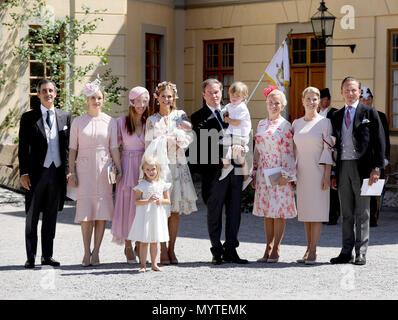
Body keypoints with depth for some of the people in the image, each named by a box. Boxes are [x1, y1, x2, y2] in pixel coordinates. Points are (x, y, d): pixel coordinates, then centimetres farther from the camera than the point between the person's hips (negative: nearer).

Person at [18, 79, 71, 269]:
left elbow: (68, 146, 10)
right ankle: (31, 257, 11)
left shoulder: (65, 117, 9)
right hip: (36, 173, -2)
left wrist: (67, 171, 3)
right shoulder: (28, 118, 1)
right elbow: (23, 148, -2)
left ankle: (47, 256, 17)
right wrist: (24, 173, -9)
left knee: (51, 217, 9)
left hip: (57, 173, 2)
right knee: (32, 217, 4)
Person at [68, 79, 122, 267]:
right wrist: (72, 172, -1)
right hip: (84, 168, -1)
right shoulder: (78, 122, 6)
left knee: (102, 210, -2)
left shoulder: (110, 122, 7)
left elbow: (114, 148, 8)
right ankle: (86, 253, 2)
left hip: (104, 169, 1)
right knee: (86, 209, -4)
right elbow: (72, 149, 5)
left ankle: (96, 252, 5)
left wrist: (119, 170, 1)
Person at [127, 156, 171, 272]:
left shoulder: (162, 184, 5)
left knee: (154, 242, 10)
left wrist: (161, 200, -12)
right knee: (143, 242, -1)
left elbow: (168, 200, 9)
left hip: (157, 216, 3)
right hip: (145, 216, -3)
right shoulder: (142, 185, -5)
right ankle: (143, 265, 4)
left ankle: (154, 264, 15)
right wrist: (148, 201, -22)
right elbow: (136, 201, -10)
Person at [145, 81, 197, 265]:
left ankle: (171, 249, 9)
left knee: (175, 210, 2)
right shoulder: (152, 120, 9)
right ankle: (163, 251, -1)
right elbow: (149, 145, 5)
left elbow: (189, 137, 0)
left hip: (178, 165, 1)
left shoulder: (180, 115, 9)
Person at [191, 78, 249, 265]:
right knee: (214, 213, 2)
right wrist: (230, 149, -24)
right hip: (214, 172, -5)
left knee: (234, 211, 8)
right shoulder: (199, 117, -1)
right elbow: (206, 143, -15)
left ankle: (231, 250, 16)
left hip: (235, 170, 5)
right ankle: (217, 252, 11)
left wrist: (243, 163, 7)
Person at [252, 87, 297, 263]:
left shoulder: (285, 125, -4)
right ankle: (268, 248, 14)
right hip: (263, 173, 5)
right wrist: (254, 174, 12)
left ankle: (276, 249, 4)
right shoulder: (261, 124, 12)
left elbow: (288, 152, -7)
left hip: (279, 173, -5)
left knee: (279, 210, -3)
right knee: (266, 210, 8)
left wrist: (285, 175, -14)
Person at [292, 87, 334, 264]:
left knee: (316, 210, -5)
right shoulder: (296, 123, 10)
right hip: (301, 172, 5)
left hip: (317, 171, -5)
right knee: (305, 210, 7)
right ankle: (308, 249, 14)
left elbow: (328, 150, -6)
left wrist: (327, 175, -12)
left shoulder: (324, 122, -3)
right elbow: (294, 150, 14)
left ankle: (313, 251, -2)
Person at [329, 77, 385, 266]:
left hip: (362, 167, -4)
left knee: (362, 213, 1)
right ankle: (346, 252, 14)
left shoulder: (369, 113, 2)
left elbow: (379, 141, -2)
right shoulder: (336, 116, 14)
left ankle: (361, 253, 7)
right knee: (346, 213, 9)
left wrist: (376, 168, -10)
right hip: (342, 167, 4)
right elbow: (335, 145, 14)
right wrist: (333, 174, 9)